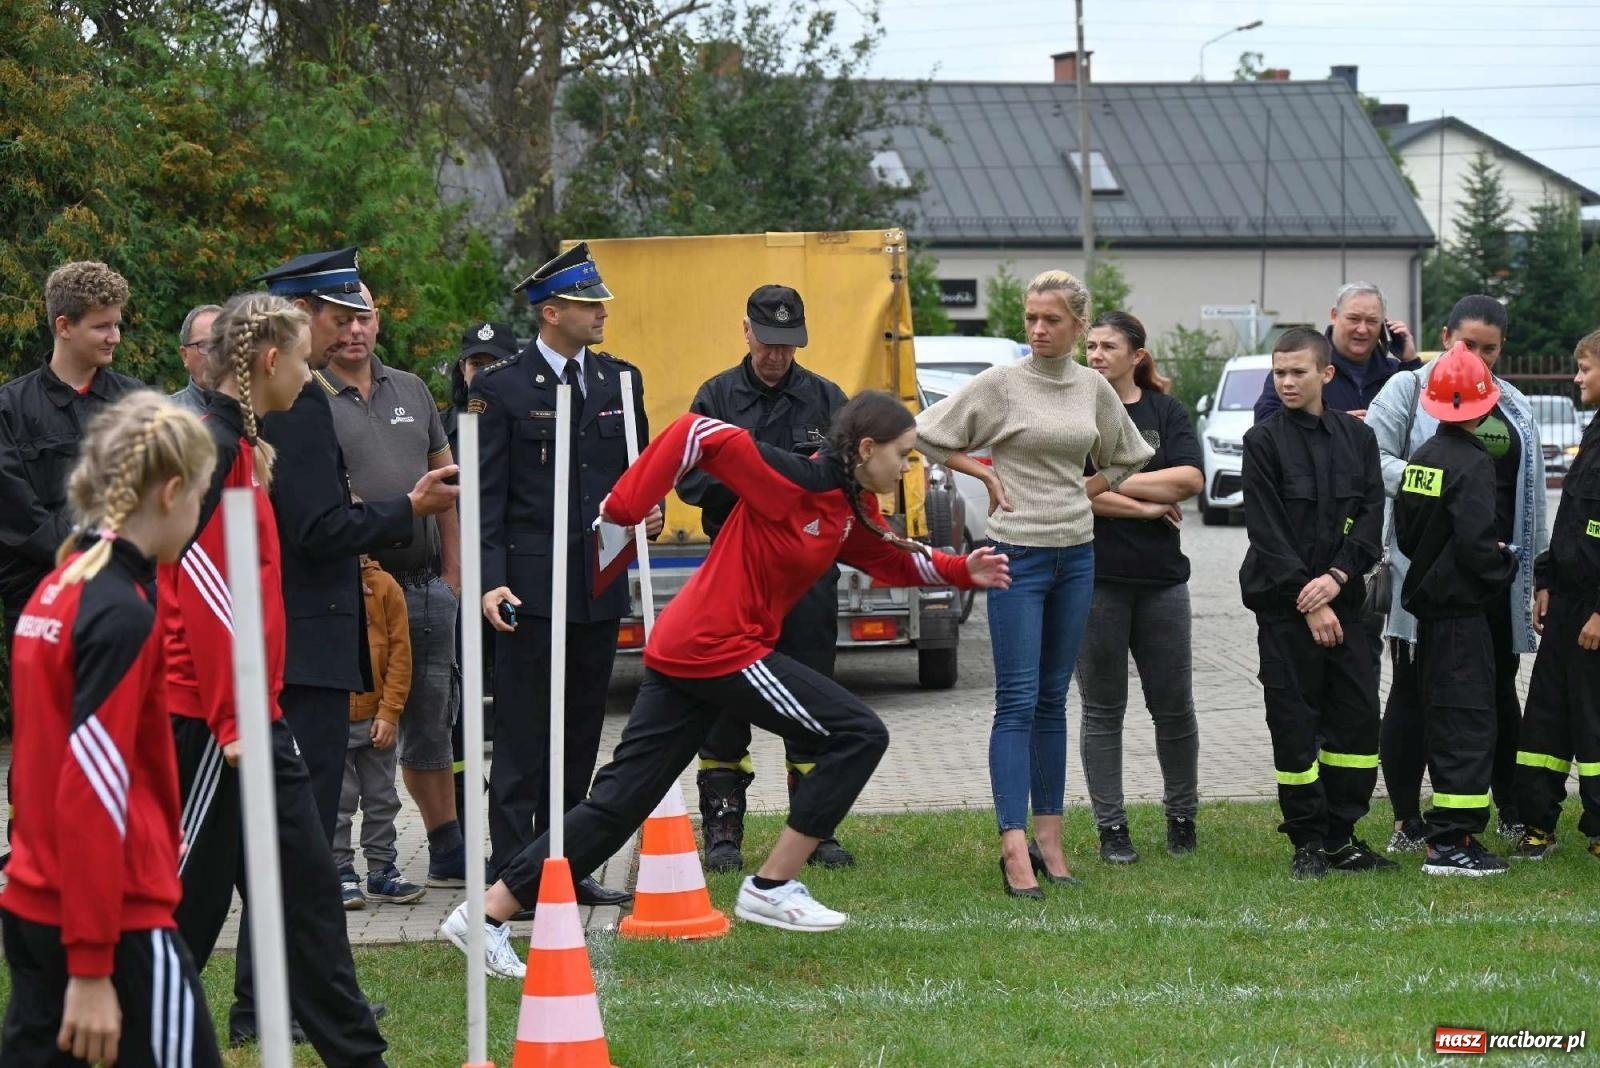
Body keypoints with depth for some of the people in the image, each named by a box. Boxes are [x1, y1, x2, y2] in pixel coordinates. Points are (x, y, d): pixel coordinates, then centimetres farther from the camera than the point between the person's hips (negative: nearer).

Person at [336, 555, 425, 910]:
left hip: (377, 717, 2)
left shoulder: (384, 586, 0)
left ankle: (381, 872, 19)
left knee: (382, 800, 10)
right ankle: (341, 874, 12)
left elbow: (399, 651, 0)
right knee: (336, 802, 4)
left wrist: (389, 711, -5)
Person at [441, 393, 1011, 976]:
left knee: (618, 803, 7)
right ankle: (772, 889, 0)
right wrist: (625, 506, -18)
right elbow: (698, 433, -18)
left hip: (684, 652, 9)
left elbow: (897, 560, 29)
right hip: (718, 648, -9)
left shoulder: (854, 511, 13)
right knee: (859, 734, -5)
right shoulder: (794, 481, -15)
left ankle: (486, 915, 6)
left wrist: (962, 571, 14)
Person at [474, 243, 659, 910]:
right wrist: (490, 581, -16)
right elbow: (486, 496, -7)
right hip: (530, 588, -6)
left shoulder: (620, 381, 12)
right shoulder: (501, 388, -4)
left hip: (600, 587, 6)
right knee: (521, 741, -4)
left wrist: (647, 512, 0)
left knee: (581, 737, 11)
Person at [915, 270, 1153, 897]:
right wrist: (986, 474, -4)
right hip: (1018, 555, -5)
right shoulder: (1001, 384, -6)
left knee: (1053, 699, 11)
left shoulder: (1094, 388, 7)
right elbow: (927, 435, -2)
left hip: (1077, 554, 5)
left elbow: (1127, 457, 22)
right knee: (1017, 701, -8)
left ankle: (1049, 835, 15)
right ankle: (1014, 845, -11)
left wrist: (1088, 489, 8)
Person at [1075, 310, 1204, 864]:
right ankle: (1111, 828, 10)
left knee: (1174, 706, 6)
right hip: (1094, 576, -2)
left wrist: (1112, 482, -12)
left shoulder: (1166, 413, 8)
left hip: (1160, 576, 2)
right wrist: (1146, 506, -11)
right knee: (1102, 710, 3)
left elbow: (1190, 479, -8)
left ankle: (1182, 816, 22)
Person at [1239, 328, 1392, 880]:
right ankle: (1309, 841, 6)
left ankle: (1341, 836, 11)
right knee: (1295, 722, -2)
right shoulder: (1264, 441, -3)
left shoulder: (1357, 437, 8)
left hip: (1342, 600, 4)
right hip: (1284, 604, -3)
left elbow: (1371, 517, 4)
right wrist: (1310, 602, -12)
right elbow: (1267, 532, -7)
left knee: (1358, 716, 2)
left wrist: (1338, 577, -12)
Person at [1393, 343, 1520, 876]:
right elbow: (1477, 542, -24)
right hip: (1462, 611, -8)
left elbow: (1404, 531, 13)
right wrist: (1504, 566, -6)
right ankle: (1452, 842, -8)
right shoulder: (1473, 463, -17)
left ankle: (1449, 829, 21)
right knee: (1468, 722, -6)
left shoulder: (1420, 458, 8)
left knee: (1444, 720, 15)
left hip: (1427, 603, 8)